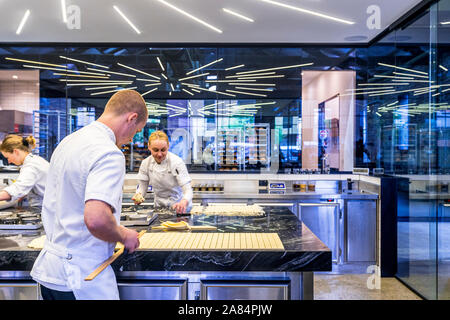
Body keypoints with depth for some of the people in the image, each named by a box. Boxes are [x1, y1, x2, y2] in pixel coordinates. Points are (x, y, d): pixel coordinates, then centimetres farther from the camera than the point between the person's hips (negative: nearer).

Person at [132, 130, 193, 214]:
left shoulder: (177, 162, -18)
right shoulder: (146, 163, -5)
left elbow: (187, 189, -24)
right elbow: (142, 186, 4)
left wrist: (183, 202, -44)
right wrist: (138, 196, -18)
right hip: (159, 206, 2)